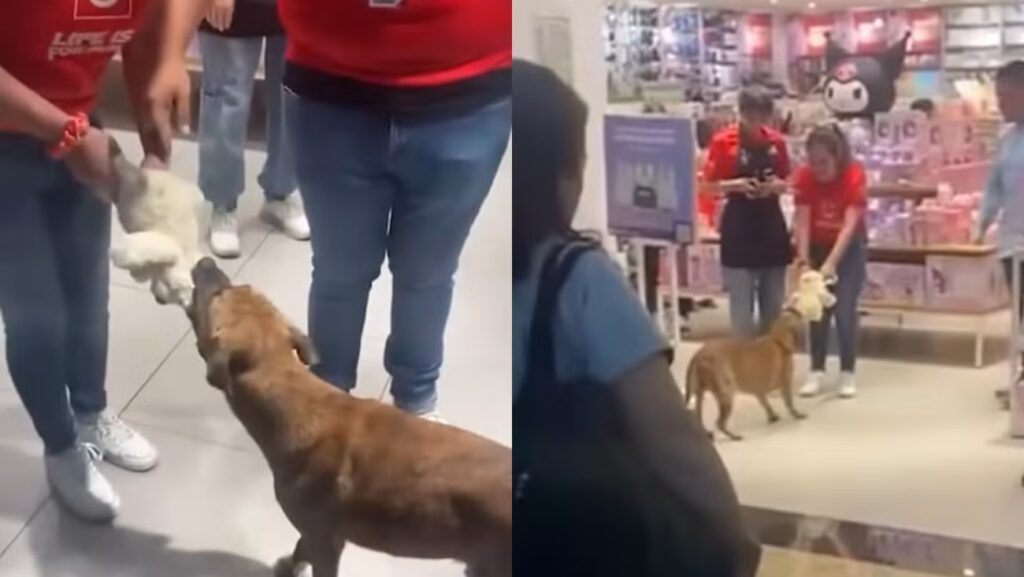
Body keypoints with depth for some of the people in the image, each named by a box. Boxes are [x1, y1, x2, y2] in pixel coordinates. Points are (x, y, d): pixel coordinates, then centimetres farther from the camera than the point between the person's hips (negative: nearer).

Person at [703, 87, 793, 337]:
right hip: (739, 228, -4)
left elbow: (786, 182, 13)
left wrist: (776, 185, -9)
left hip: (771, 225, 4)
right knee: (742, 305, -1)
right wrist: (737, 184, -20)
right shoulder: (723, 141, -7)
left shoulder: (776, 141, 4)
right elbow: (709, 186, -4)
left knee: (774, 306, 10)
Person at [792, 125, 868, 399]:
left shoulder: (855, 175, -25)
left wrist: (831, 262, -39)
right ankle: (816, 371, 11)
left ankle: (847, 373, 3)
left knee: (845, 311, -7)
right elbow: (803, 221, -19)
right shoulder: (804, 177, -17)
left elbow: (850, 224, -30)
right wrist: (803, 257, -31)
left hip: (849, 248, -3)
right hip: (818, 246, 3)